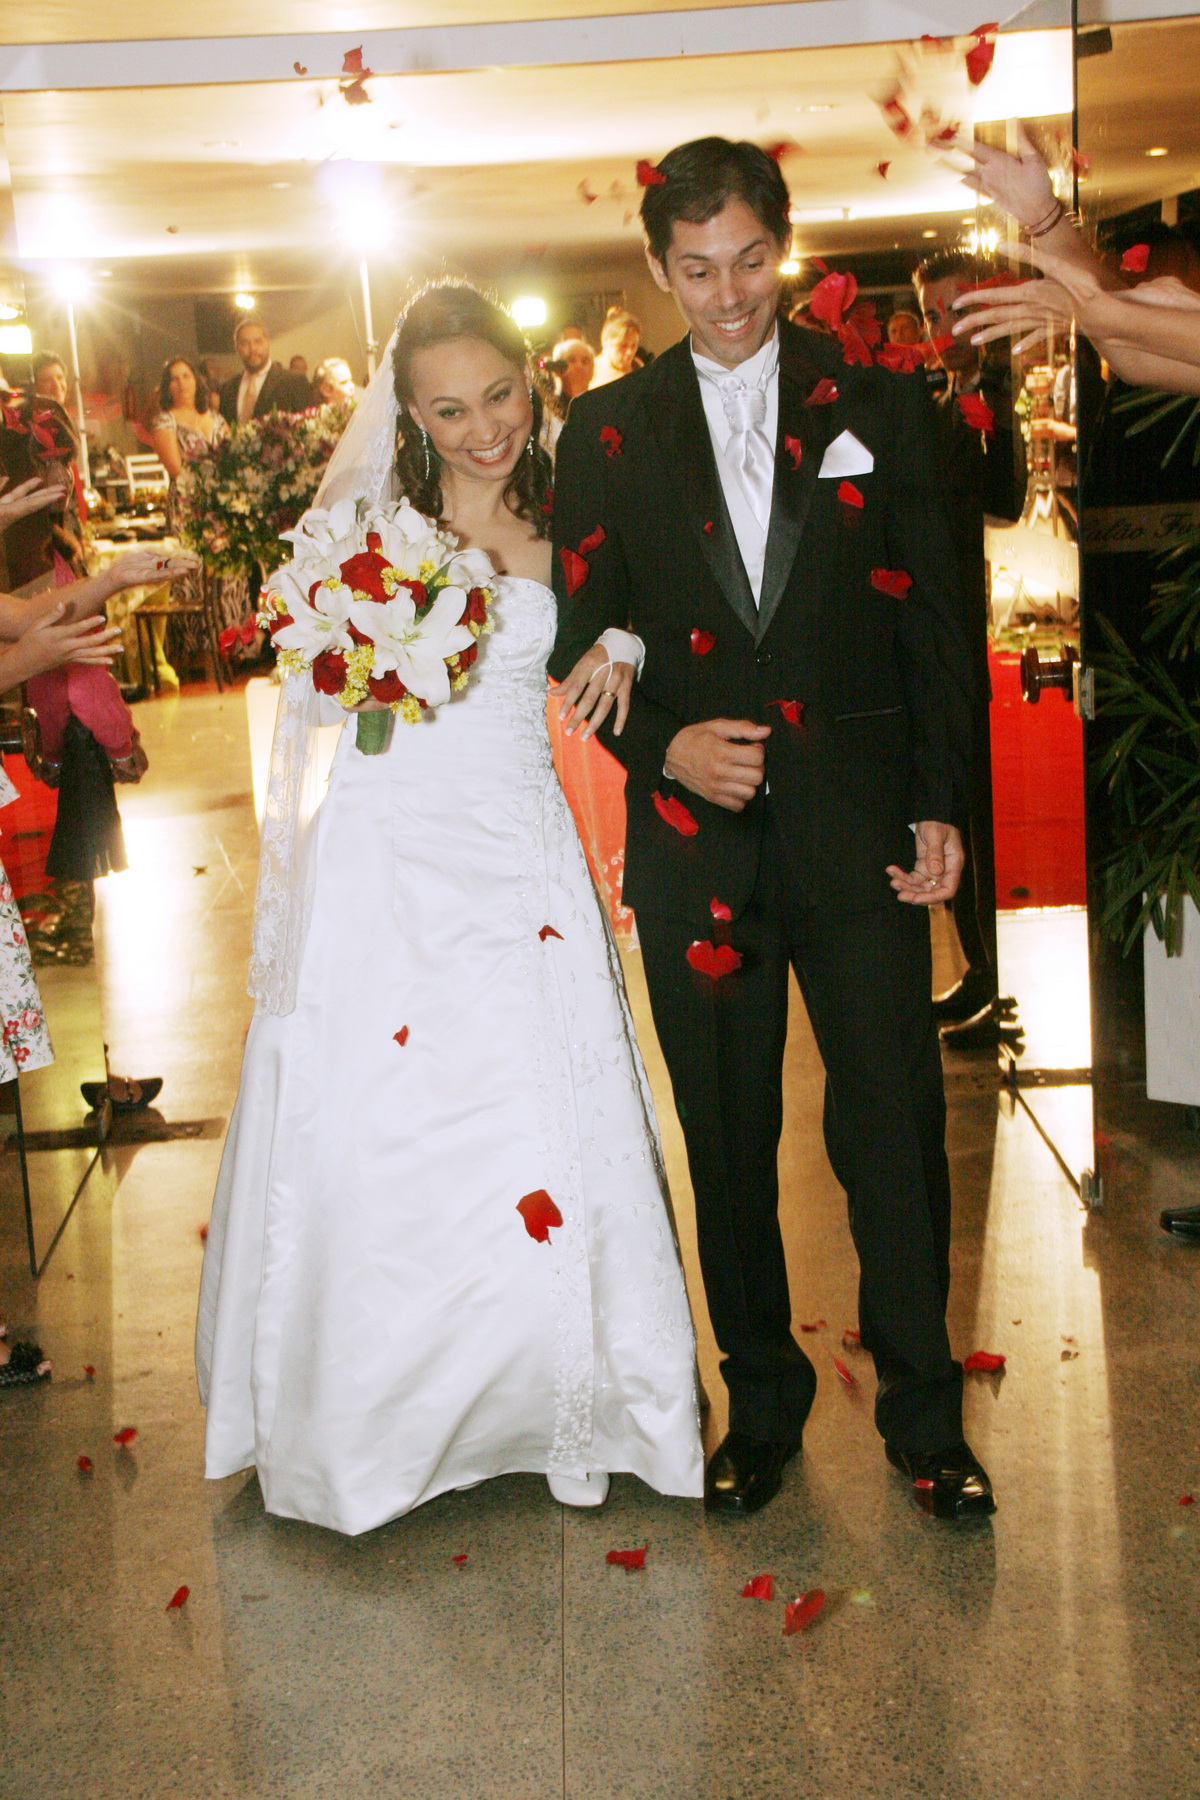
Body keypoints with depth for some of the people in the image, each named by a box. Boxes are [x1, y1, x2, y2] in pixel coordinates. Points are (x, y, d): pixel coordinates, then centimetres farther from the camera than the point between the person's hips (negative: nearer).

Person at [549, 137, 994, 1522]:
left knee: (894, 1124, 1)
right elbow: (584, 639, 6)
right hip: (695, 838, 1)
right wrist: (663, 745, -12)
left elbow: (933, 619, 4)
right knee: (727, 1141, 10)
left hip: (859, 829, -1)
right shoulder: (607, 431, 6)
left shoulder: (877, 402, 5)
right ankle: (761, 1401, 27)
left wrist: (940, 806, -2)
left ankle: (923, 1409, 18)